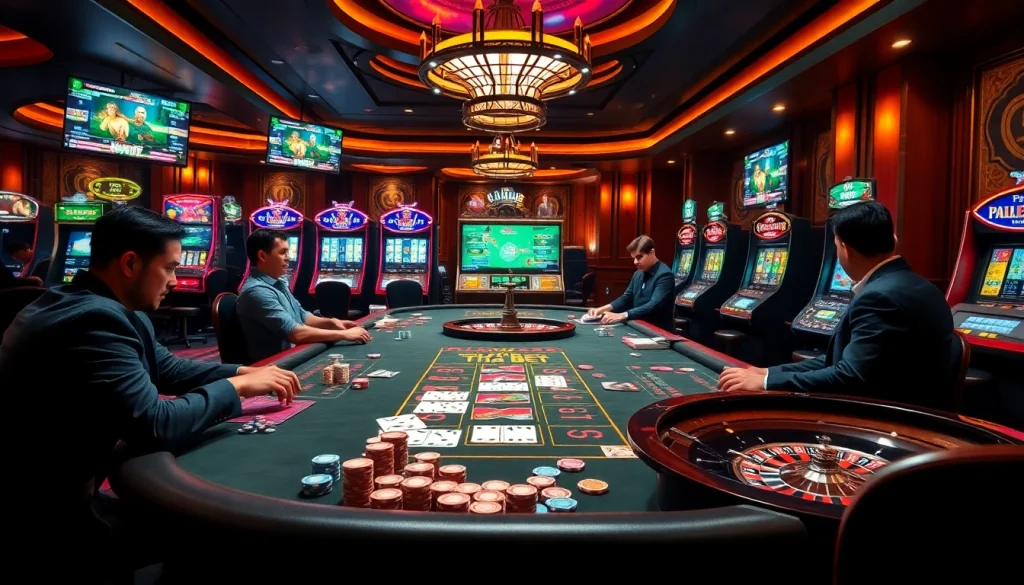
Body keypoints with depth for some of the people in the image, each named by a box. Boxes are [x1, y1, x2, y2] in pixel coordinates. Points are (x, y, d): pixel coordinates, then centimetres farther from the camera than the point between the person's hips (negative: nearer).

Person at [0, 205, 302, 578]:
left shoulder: (97, 307, 2)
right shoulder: (94, 319, -28)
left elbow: (166, 368, 13)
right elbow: (157, 428, -30)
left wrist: (245, 372, 2)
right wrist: (237, 387, -16)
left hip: (64, 483, 8)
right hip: (46, 510, -8)